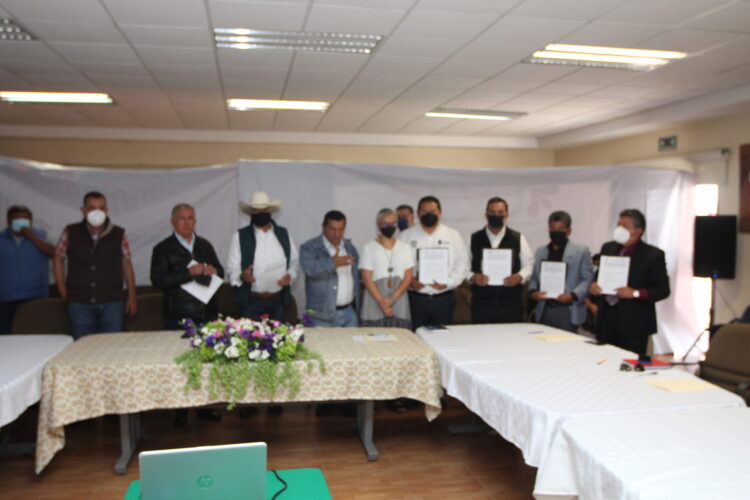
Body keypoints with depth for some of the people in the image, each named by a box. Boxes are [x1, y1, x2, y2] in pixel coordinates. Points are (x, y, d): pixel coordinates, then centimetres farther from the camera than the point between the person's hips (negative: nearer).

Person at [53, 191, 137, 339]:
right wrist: (62, 289, 7)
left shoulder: (118, 235, -1)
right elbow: (58, 258, 13)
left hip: (111, 301, -1)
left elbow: (126, 264, 6)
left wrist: (132, 296, 5)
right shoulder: (71, 233, 1)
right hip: (79, 303, 1)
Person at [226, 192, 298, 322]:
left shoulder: (283, 234, 9)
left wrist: (290, 276, -8)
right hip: (251, 301, -2)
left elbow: (294, 261, 13)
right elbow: (232, 268, -1)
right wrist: (242, 276, -22)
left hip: (278, 300, 3)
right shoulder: (240, 236, 1)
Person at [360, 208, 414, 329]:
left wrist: (393, 298, -10)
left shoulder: (404, 247, 10)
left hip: (399, 300, 2)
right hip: (375, 299, -2)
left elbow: (408, 277, 3)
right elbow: (367, 279, -3)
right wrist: (381, 301, -12)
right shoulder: (369, 248, 3)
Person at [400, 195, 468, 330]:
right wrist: (409, 280, -13)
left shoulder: (453, 235, 8)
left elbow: (462, 264, 4)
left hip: (444, 298, 1)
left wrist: (448, 283, -9)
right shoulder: (406, 236, 6)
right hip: (415, 297, -1)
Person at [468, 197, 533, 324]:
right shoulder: (475, 239, 8)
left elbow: (529, 264, 8)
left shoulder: (518, 239, 7)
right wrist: (473, 277, -12)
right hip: (482, 303, 0)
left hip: (511, 303, 0)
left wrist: (519, 277, -11)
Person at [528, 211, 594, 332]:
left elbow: (588, 279, -2)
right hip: (544, 310, 4)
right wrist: (533, 291, -4)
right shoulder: (540, 251, 16)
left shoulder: (581, 251, 3)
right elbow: (533, 277, 16)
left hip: (568, 310, -4)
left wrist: (573, 295, -16)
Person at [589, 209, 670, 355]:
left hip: (634, 323, -4)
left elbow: (663, 289, -5)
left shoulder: (653, 255, -4)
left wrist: (635, 293, -19)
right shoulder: (607, 248, 10)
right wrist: (593, 285, -2)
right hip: (606, 320, 4)